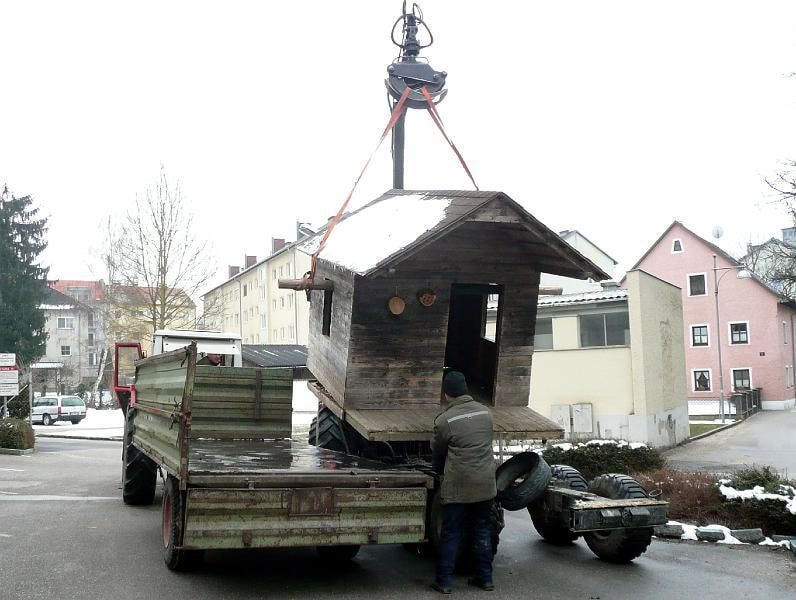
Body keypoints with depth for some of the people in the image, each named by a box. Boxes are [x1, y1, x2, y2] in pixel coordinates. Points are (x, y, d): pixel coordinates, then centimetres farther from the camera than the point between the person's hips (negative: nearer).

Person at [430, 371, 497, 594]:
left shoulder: (444, 420, -11)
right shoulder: (486, 412, 3)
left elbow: (436, 450, 3)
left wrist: (439, 469, 24)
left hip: (458, 486, -4)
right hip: (486, 484, 4)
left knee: (451, 534, 5)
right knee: (483, 531, 16)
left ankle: (444, 581, 10)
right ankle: (485, 578, 23)